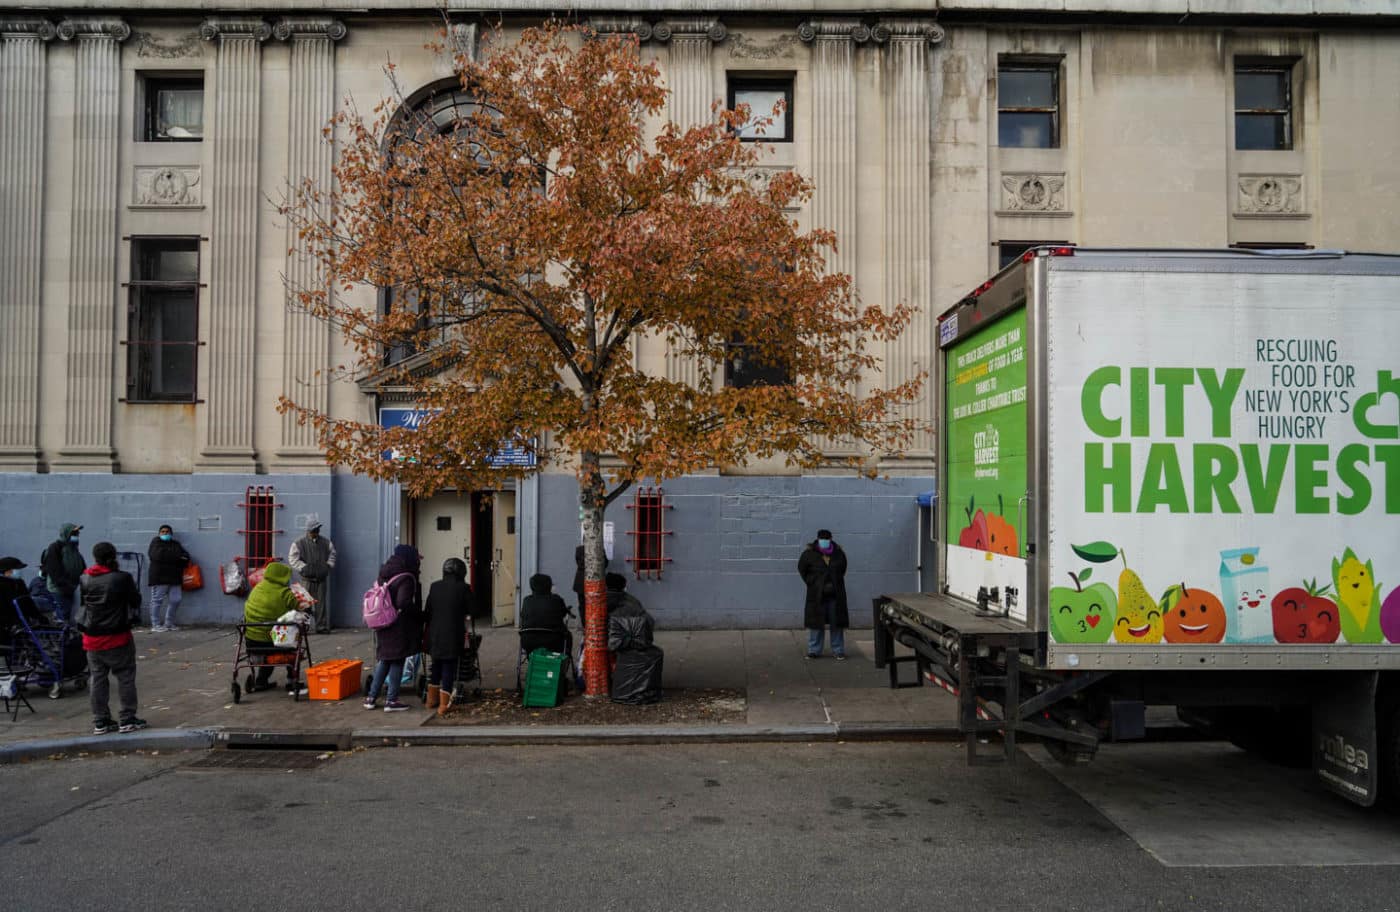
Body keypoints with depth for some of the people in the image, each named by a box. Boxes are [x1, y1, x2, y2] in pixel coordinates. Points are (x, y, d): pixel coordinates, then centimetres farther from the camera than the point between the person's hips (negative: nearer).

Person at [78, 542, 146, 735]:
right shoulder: (122, 578, -16)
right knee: (125, 677, 6)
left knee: (97, 678, 12)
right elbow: (135, 600, -5)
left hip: (92, 638, 4)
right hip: (117, 638, -4)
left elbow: (82, 600, 11)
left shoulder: (84, 579, -3)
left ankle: (100, 722, 16)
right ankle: (128, 720, 9)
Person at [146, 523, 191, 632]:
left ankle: (168, 623, 14)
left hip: (174, 577, 6)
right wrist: (177, 558, -10)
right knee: (157, 600, -3)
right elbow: (158, 555, -16)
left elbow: (186, 557, 10)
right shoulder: (156, 542, 3)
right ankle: (156, 625, 0)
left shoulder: (176, 544, 20)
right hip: (160, 576, -5)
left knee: (175, 600, 3)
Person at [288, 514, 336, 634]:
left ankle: (322, 626, 10)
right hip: (307, 579, -3)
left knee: (321, 603, 5)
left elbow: (332, 554, 20)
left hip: (321, 578, 3)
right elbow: (292, 558, -3)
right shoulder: (299, 543, -4)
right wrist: (303, 567, -10)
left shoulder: (325, 542, 7)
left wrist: (329, 565, 8)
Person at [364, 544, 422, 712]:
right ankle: (391, 700, 7)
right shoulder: (406, 578, -17)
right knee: (397, 662, 3)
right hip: (399, 627, -7)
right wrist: (419, 614, -13)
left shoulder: (384, 575, 8)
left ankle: (371, 697, 19)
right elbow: (403, 602, -25)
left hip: (383, 625, 7)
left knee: (384, 660, 18)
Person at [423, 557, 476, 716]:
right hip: (453, 636, -4)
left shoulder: (435, 587, 3)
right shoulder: (463, 588, -10)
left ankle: (432, 699, 29)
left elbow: (427, 611, 8)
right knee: (449, 668, 3)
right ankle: (444, 705, 3)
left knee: (436, 666, 20)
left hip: (434, 634, 4)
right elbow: (471, 609, -3)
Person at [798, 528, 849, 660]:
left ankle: (838, 650, 15)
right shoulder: (809, 553, -8)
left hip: (835, 594, 2)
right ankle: (813, 650, 13)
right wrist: (812, 583, 1)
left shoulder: (839, 553, -1)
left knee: (837, 622, 5)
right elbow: (802, 569, 6)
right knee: (816, 622, 3)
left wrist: (835, 583, 9)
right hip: (817, 594, -2)